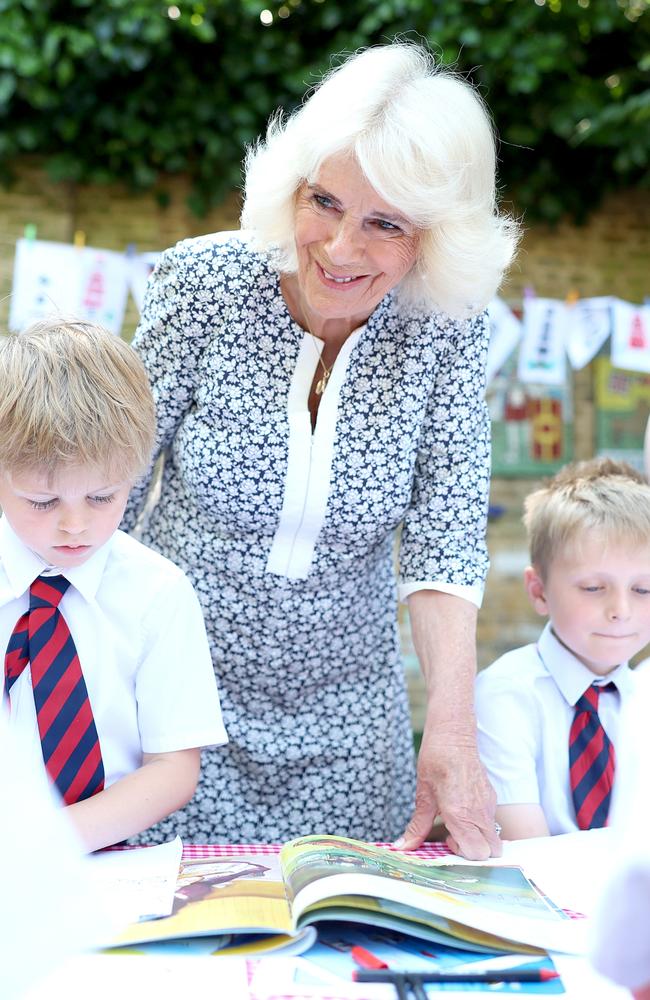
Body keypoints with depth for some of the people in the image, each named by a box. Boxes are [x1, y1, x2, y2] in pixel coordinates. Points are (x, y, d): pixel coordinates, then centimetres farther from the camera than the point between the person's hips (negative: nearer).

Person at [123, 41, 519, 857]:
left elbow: (446, 534, -13)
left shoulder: (447, 329, -10)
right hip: (182, 691, -1)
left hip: (344, 710, 2)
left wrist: (451, 730, -23)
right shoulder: (203, 282, -15)